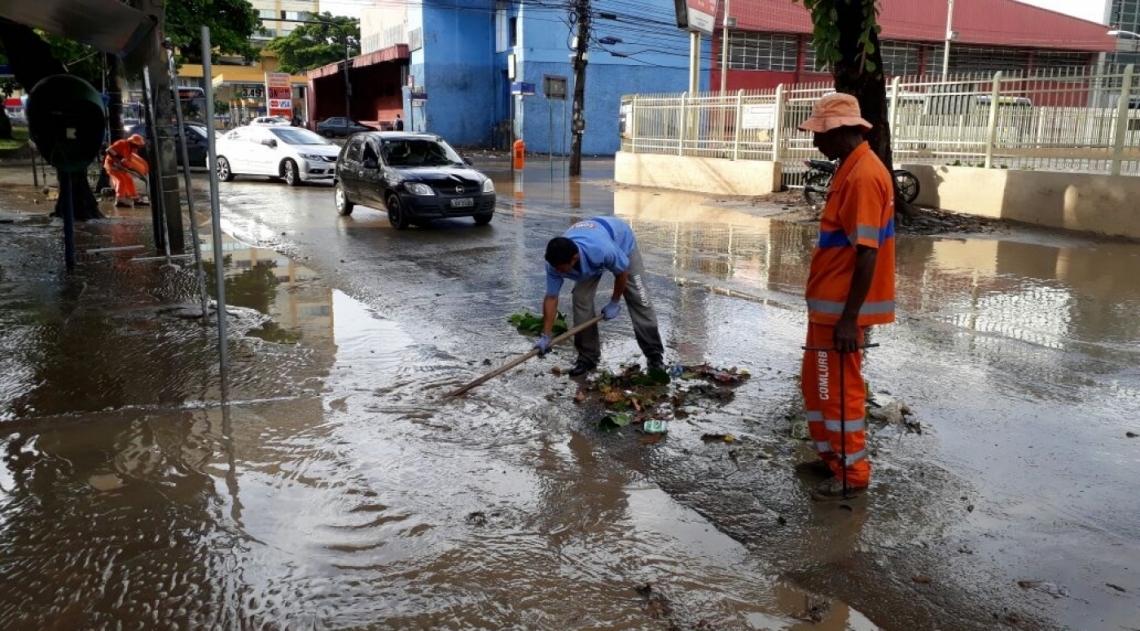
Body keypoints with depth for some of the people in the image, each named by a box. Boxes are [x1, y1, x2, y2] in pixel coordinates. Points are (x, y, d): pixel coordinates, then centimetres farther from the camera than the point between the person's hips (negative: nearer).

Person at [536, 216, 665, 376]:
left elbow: (622, 272, -26)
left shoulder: (602, 250, -48)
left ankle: (655, 354, 7)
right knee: (581, 300, -11)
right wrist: (546, 336, -24)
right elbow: (551, 298, -22)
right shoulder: (555, 261, -34)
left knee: (638, 301, -5)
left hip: (622, 241, -3)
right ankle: (587, 357, 2)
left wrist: (614, 303, -13)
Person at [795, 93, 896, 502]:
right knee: (816, 385, 18)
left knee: (840, 390, 1)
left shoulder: (864, 176, -20)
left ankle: (853, 475, 14)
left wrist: (849, 317, -23)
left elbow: (867, 254, -23)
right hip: (827, 304, 10)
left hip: (842, 309, -10)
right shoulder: (850, 170, 12)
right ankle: (831, 456, 32)